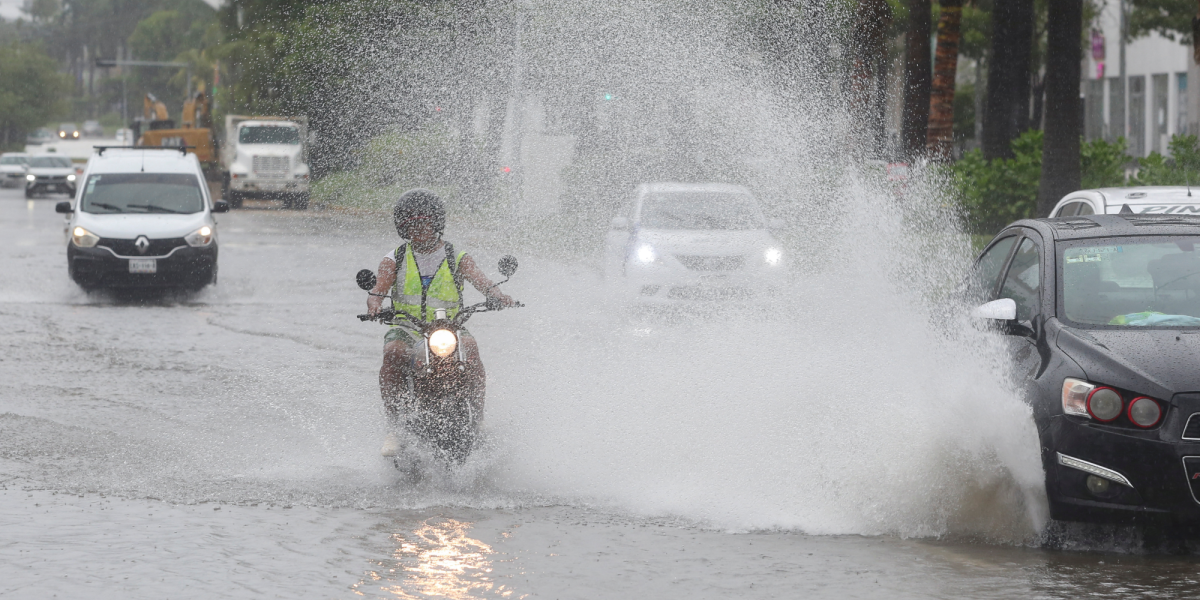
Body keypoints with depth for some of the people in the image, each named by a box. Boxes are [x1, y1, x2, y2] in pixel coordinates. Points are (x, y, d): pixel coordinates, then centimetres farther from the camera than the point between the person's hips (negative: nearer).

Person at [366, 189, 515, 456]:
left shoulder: (457, 258, 9)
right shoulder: (395, 259, 12)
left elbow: (479, 278, -10)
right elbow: (380, 285, -6)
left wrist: (498, 296, -32)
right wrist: (374, 302, -31)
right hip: (408, 328, 1)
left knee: (470, 346, -32)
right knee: (393, 354, -32)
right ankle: (395, 427, -31)